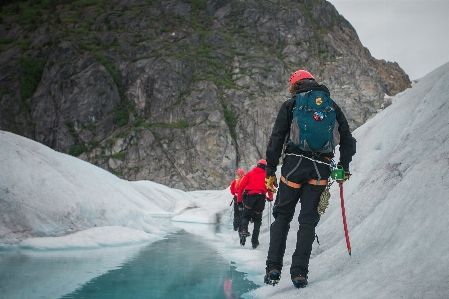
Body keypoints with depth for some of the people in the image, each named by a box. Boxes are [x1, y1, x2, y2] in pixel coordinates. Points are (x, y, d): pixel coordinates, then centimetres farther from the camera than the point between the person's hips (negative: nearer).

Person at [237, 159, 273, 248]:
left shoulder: (250, 173, 15)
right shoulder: (266, 175, 14)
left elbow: (241, 186, 8)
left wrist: (239, 198, 12)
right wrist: (270, 197, 27)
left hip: (249, 195, 0)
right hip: (261, 197, 0)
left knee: (246, 216, 9)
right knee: (257, 219, 10)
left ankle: (243, 230, -23)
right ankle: (254, 241, 2)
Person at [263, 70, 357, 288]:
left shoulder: (291, 104, 5)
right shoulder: (332, 106, 14)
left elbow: (276, 139, -1)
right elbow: (348, 140, 13)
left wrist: (270, 171, 3)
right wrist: (344, 168, 23)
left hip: (294, 164, -2)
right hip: (321, 168, 2)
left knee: (282, 215, 9)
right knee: (308, 219, 7)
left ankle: (274, 268, 1)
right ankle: (299, 273, 1)